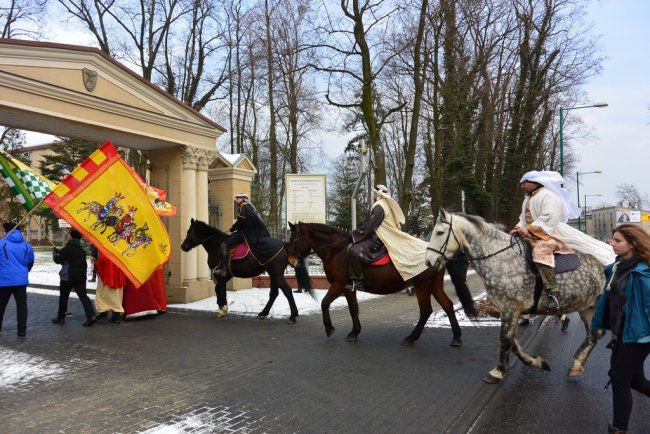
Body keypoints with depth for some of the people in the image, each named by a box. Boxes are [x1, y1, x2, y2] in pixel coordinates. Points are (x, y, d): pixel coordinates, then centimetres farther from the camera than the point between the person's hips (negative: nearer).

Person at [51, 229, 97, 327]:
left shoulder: (68, 248, -12)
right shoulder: (81, 249, 11)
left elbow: (58, 260, -9)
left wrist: (55, 253, 11)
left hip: (67, 277, -5)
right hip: (80, 276, 5)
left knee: (63, 297, 11)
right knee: (83, 296, -1)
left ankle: (61, 317, 21)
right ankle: (91, 315, -14)